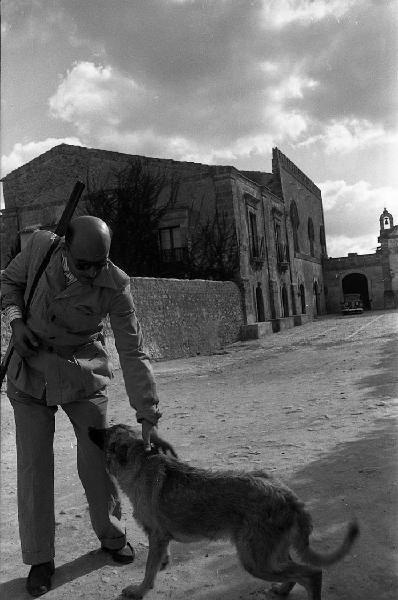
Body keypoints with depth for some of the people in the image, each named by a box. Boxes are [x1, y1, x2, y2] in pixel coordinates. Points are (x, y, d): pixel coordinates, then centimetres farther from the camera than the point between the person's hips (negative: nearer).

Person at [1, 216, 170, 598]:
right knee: (33, 466, 4)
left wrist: (148, 417, -23)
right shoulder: (40, 246, -17)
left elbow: (133, 354, -20)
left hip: (83, 378, -1)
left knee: (97, 461, 6)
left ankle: (112, 537, 32)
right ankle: (39, 559, 22)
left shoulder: (115, 285, -22)